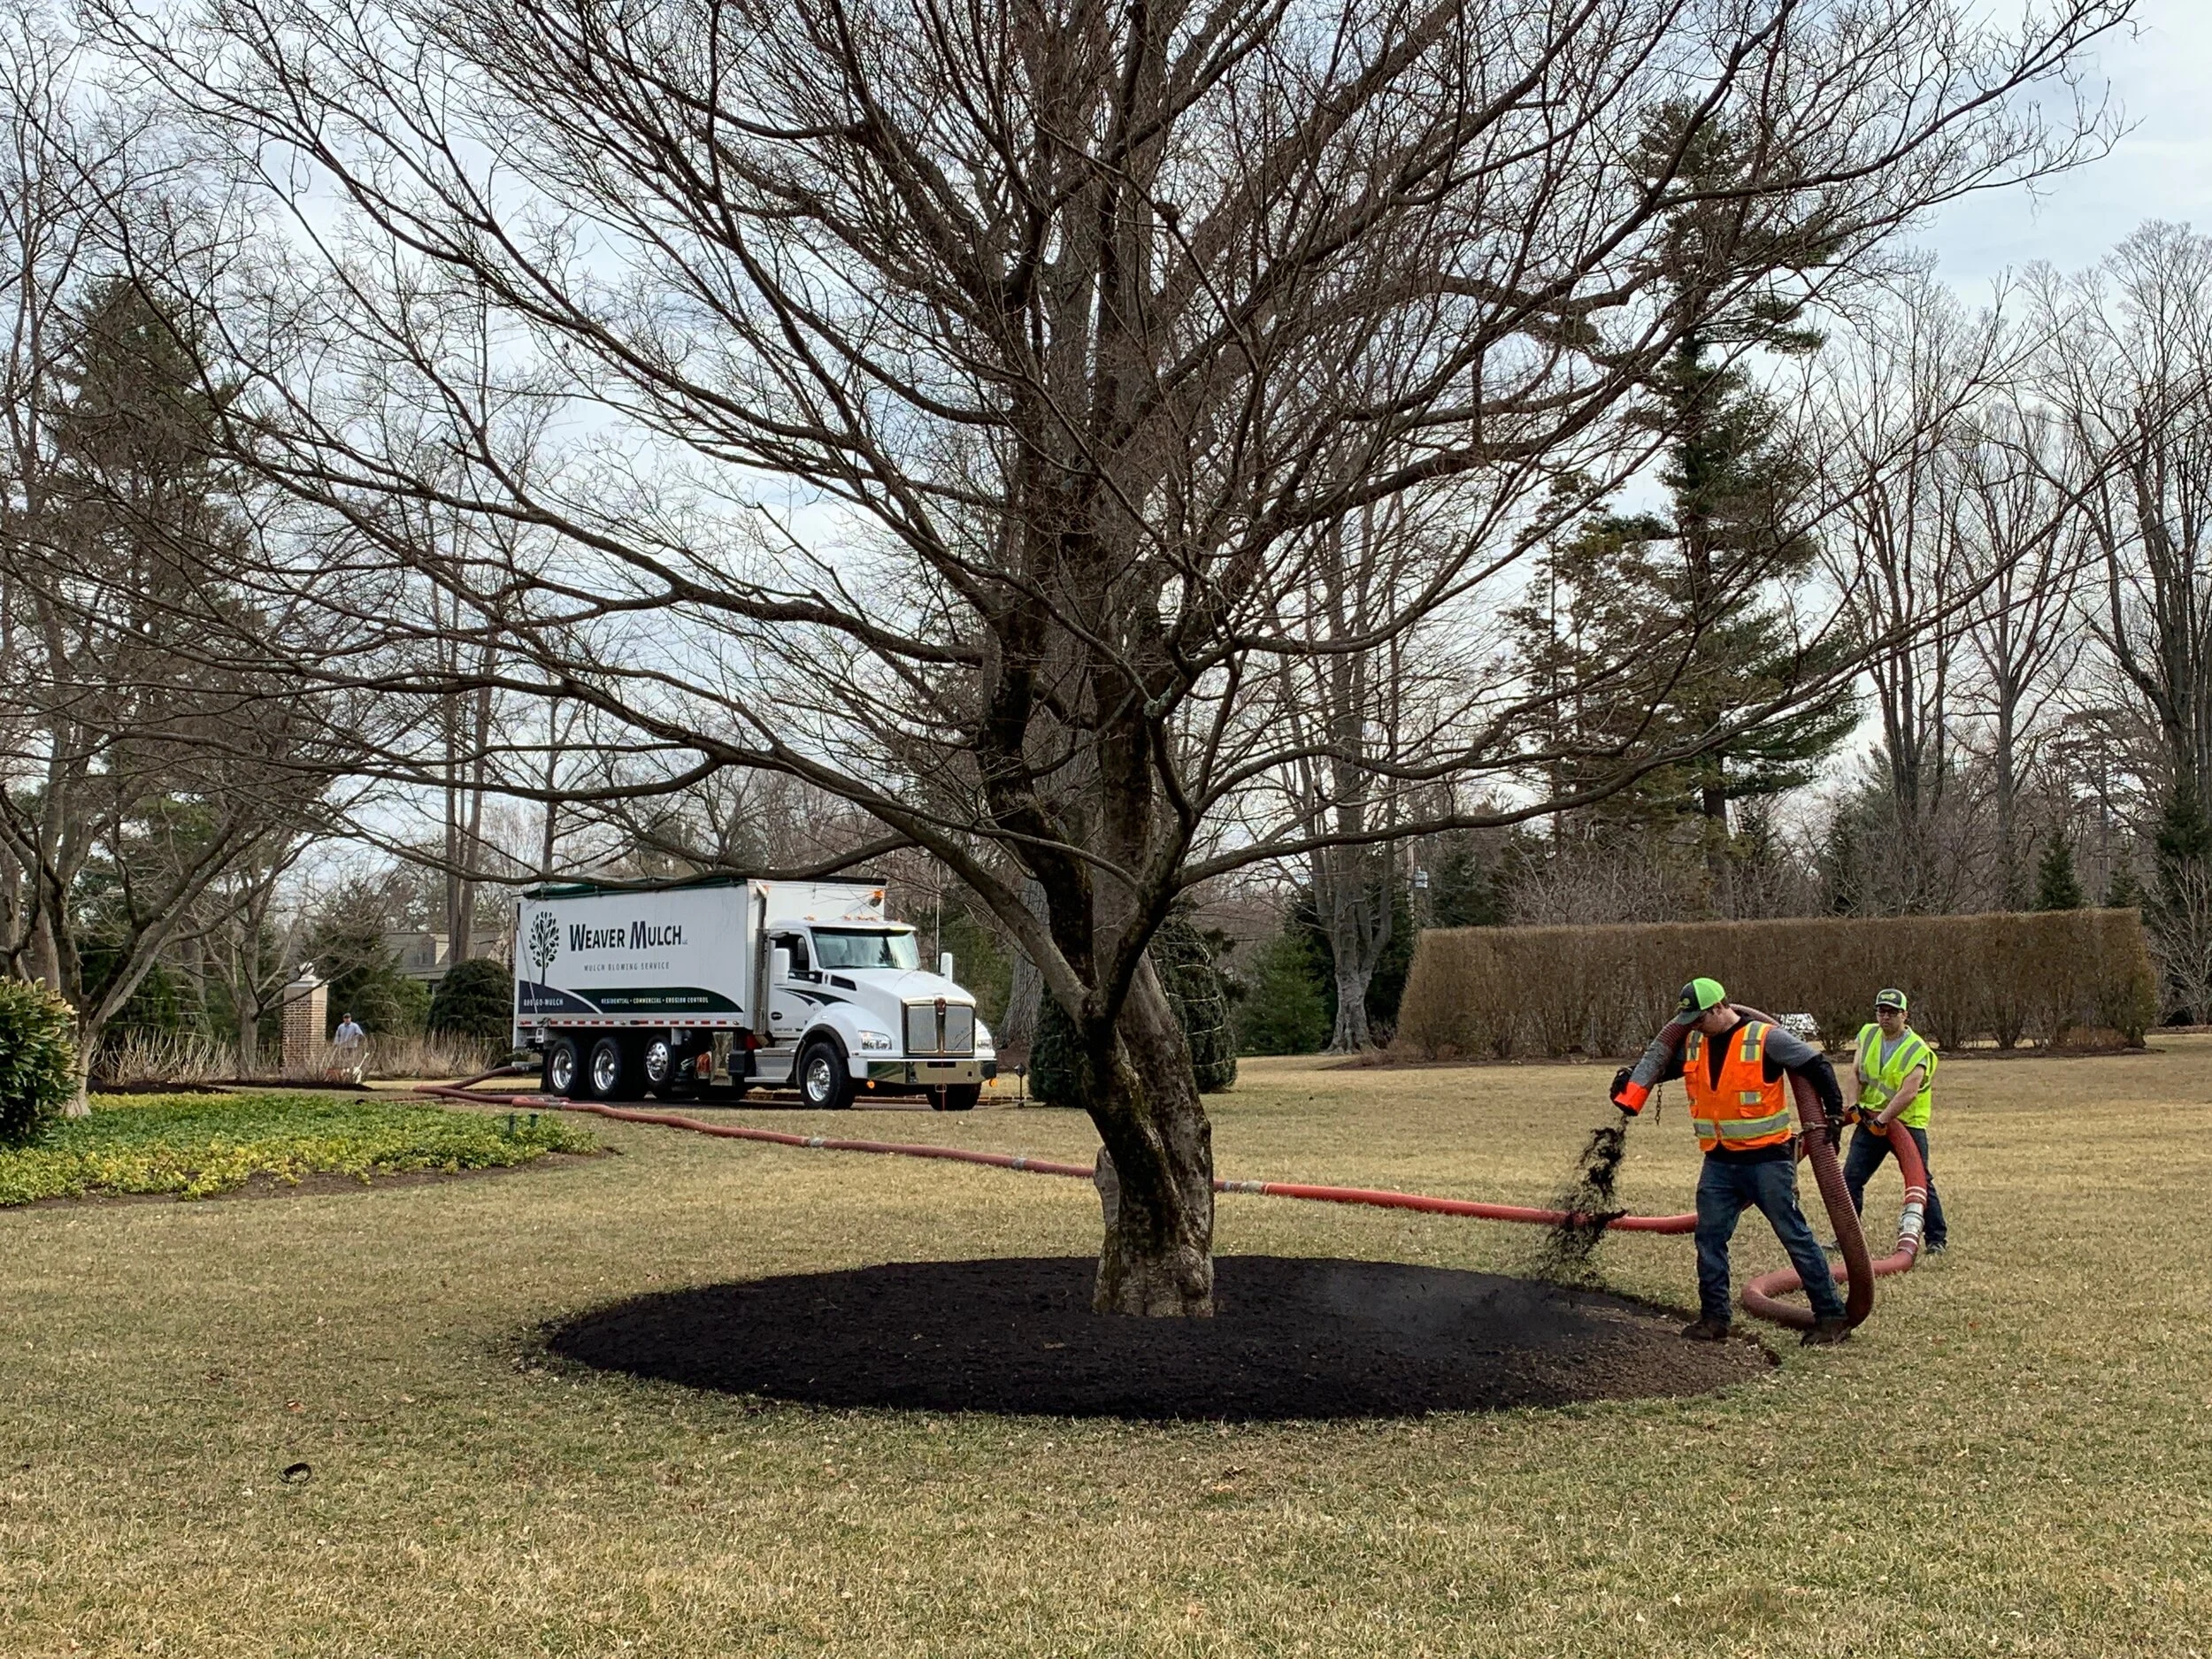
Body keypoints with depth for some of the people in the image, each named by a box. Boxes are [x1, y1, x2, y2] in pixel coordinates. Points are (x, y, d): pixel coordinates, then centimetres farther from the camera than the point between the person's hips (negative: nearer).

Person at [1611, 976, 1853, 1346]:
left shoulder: (1766, 1039, -12)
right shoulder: (1693, 1046, 7)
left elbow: (1816, 1068, -9)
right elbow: (1662, 1065, 23)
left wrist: (1834, 1111, -13)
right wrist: (1630, 1082, 6)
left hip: (1768, 1160, -6)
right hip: (1719, 1163, 6)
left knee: (1795, 1236, -1)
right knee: (1709, 1238, 5)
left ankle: (1831, 1315, 8)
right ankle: (1713, 1319, 15)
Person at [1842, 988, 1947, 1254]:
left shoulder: (1917, 1050, -16)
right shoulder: (1868, 1035, 3)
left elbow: (1908, 1094, -25)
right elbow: (1856, 1073, 5)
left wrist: (1882, 1120, -28)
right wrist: (1854, 1105, -9)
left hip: (1907, 1124, -5)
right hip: (1870, 1120, 5)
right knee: (1850, 1179, 3)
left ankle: (1938, 1239, 9)